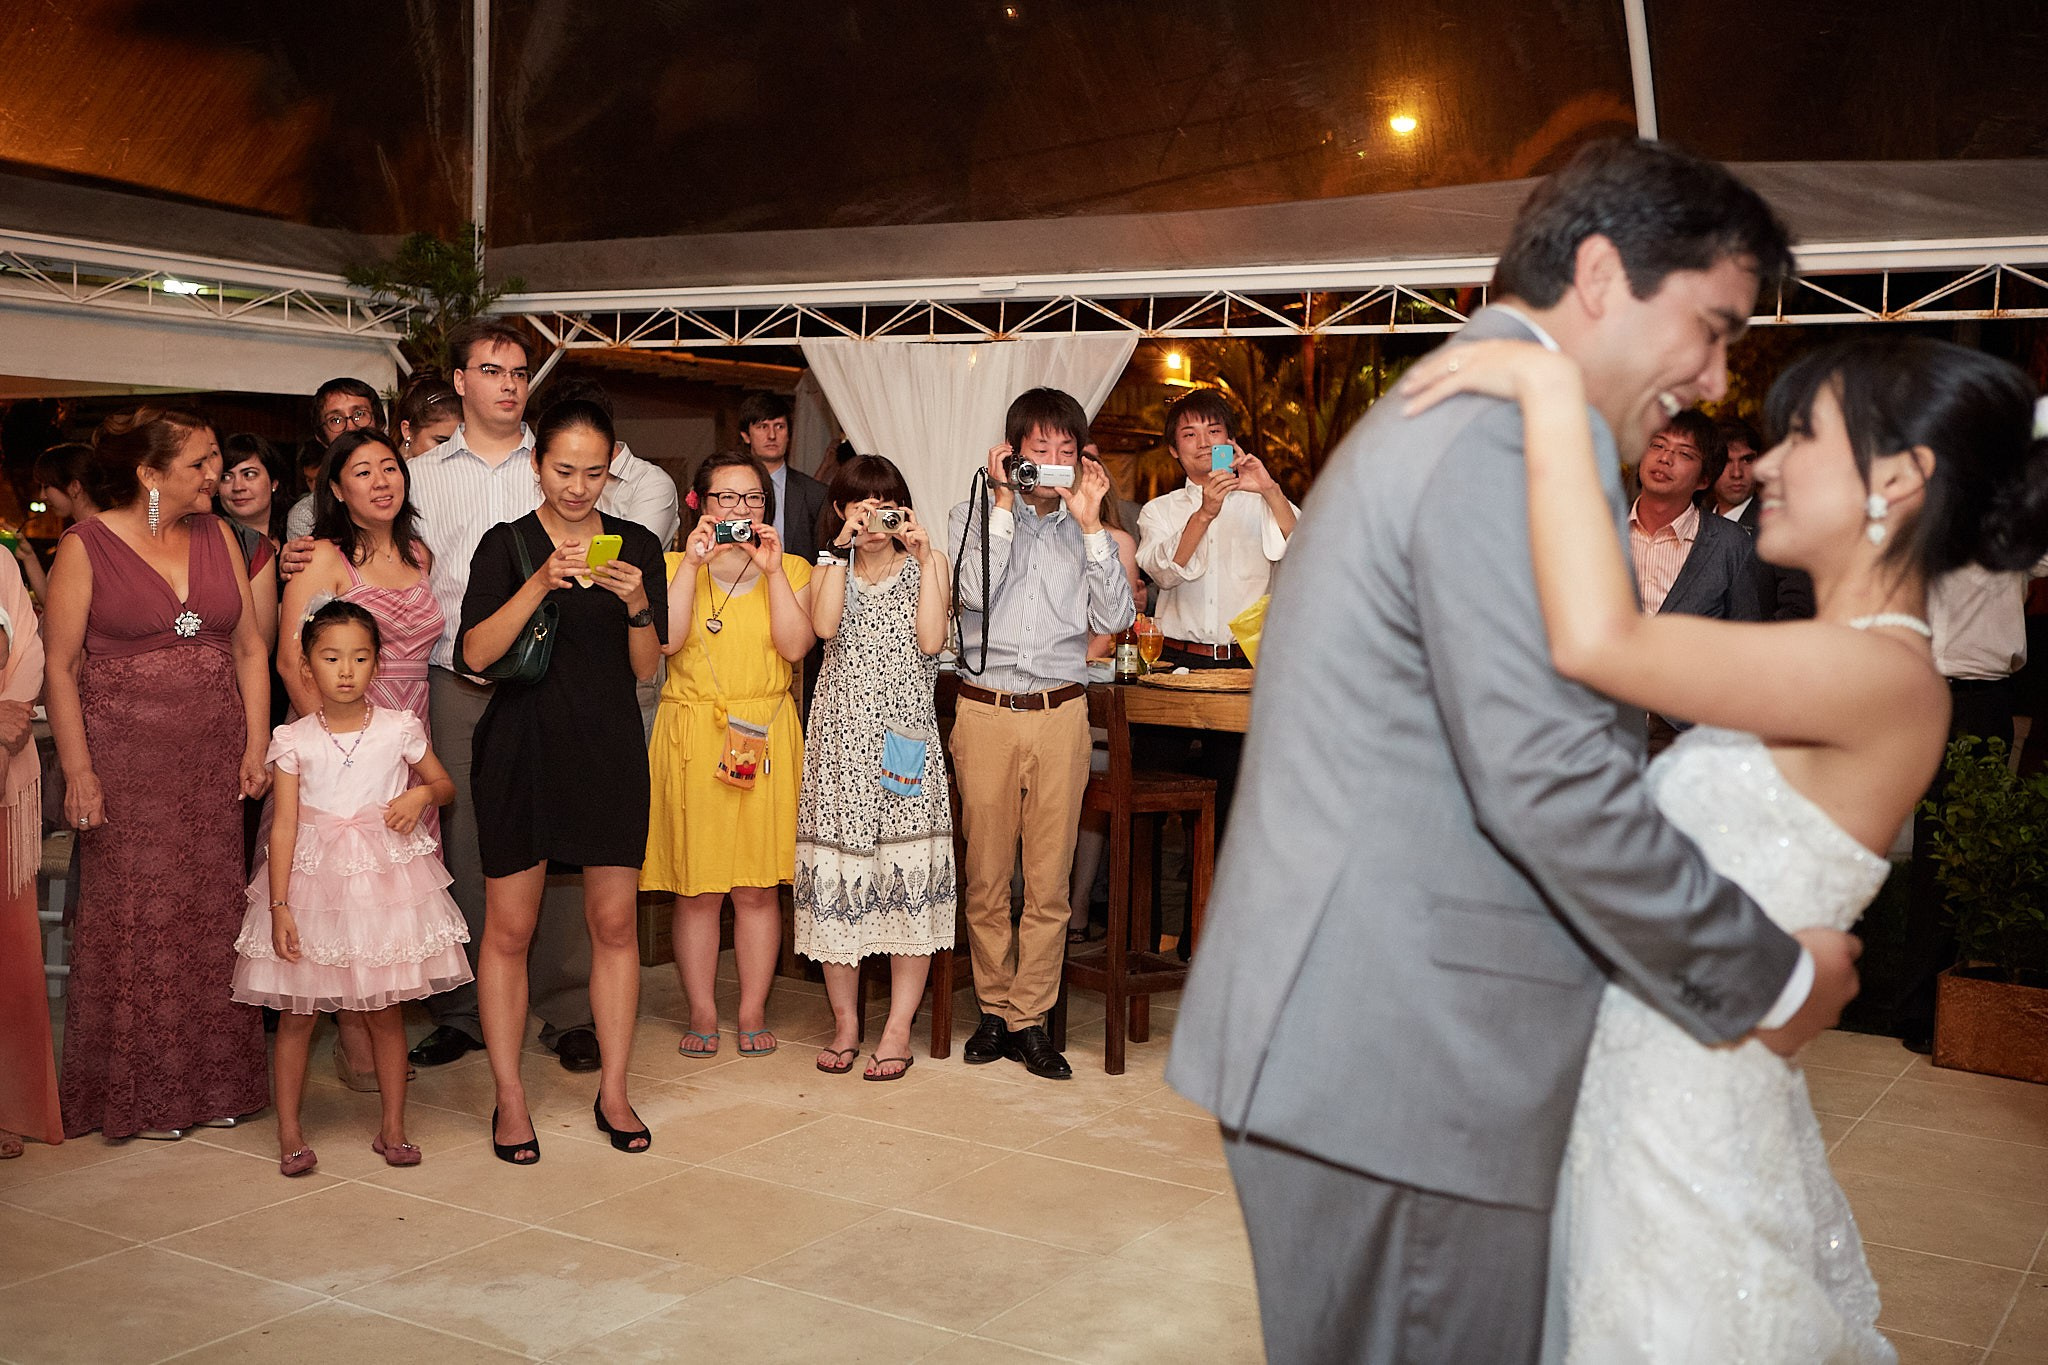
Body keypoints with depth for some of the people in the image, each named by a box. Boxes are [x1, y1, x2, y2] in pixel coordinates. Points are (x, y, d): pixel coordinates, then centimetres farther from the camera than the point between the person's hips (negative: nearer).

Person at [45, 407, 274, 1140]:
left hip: (213, 764, 4)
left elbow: (249, 648, 10)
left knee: (212, 921, 7)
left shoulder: (216, 536, 8)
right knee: (135, 922, 1)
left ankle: (214, 1081, 19)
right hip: (126, 762, -4)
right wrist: (78, 771, -11)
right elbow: (59, 666, -6)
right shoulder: (85, 546, -5)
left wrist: (257, 745, 3)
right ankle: (139, 1096, 14)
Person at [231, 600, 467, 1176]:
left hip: (384, 880, 0)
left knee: (385, 1012, 7)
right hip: (312, 883, 0)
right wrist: (279, 906, -9)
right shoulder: (293, 741, -3)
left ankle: (393, 1128, 18)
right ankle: (289, 1132, 17)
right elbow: (283, 826, -5)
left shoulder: (398, 730, -1)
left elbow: (445, 784, 13)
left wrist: (421, 793, -11)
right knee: (297, 1013, 4)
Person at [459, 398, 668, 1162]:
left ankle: (613, 1091, 16)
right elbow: (475, 653, -11)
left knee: (615, 921, 4)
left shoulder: (637, 546, 7)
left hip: (610, 748, 2)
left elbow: (647, 667, 4)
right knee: (509, 927, 1)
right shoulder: (506, 546, 1)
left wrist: (637, 605, -14)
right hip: (522, 747, -2)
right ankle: (509, 1098, 13)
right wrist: (540, 584, -21)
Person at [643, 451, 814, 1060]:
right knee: (696, 888, 1)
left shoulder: (791, 570, 10)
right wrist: (693, 564, -13)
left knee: (757, 887, 2)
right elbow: (667, 639, -10)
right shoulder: (674, 566, 9)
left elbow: (796, 645, -7)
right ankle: (702, 1014, 13)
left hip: (766, 736, 0)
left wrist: (772, 570, -11)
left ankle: (753, 1013, 14)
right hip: (692, 735, 0)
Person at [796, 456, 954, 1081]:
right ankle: (845, 1022, 12)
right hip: (842, 735, 1)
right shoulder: (830, 566, 12)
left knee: (909, 877, -4)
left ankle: (899, 1026, 3)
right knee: (837, 875, -1)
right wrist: (842, 550, -11)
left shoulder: (927, 561, 10)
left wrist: (923, 558, -7)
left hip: (905, 733, -1)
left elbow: (930, 641, -7)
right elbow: (824, 625, -10)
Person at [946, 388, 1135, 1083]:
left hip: (1062, 713, 1)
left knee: (1049, 880, 2)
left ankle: (1030, 1019, 12)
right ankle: (995, 1010, 20)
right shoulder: (976, 514, 8)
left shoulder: (1086, 528, 12)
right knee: (985, 875, 5)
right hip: (985, 711, -1)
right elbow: (974, 592, -10)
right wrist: (1004, 505, -8)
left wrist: (1090, 523, -4)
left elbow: (1116, 618, 0)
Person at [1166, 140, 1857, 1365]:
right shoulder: (1522, 431, -15)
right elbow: (1549, 780, -23)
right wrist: (1772, 979, -9)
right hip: (1401, 1056, -11)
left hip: (1348, 1032, 11)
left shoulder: (1448, 411, 20)